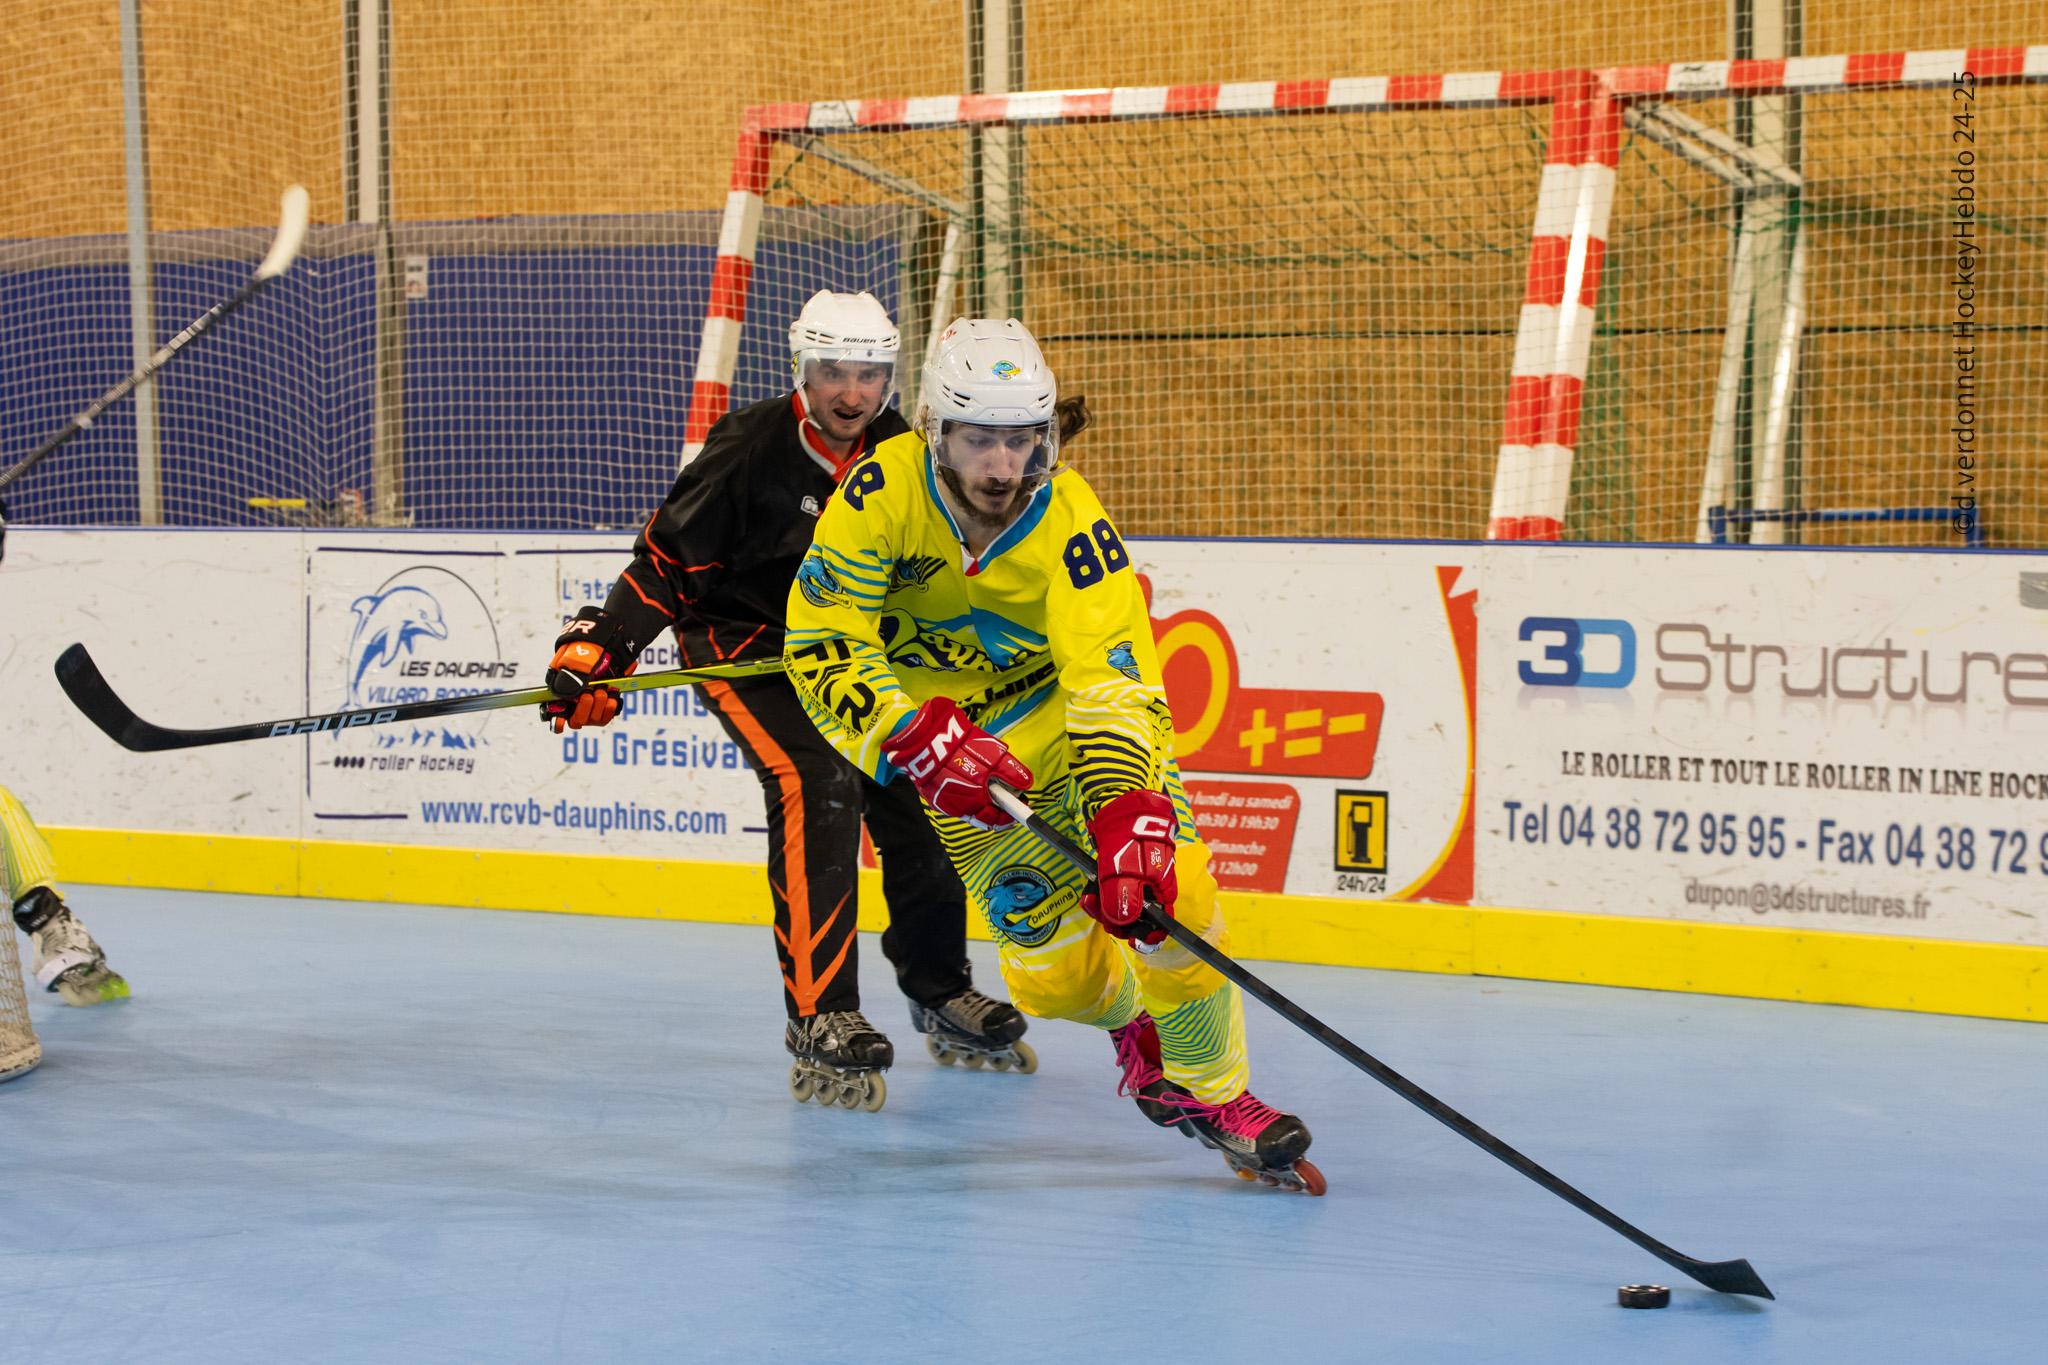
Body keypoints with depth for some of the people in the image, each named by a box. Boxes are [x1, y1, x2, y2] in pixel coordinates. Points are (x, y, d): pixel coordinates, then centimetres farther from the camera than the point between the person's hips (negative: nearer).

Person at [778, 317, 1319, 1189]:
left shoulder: (1069, 521, -26)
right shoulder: (883, 491, -25)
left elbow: (1116, 687, -33)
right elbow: (820, 649, -24)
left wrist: (1129, 830, -47)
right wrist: (923, 743, -38)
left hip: (1063, 698, 0)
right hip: (938, 719, 0)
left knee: (1162, 882, -20)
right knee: (1054, 967, -7)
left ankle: (1213, 1092, 0)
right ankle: (1130, 1021, 29)